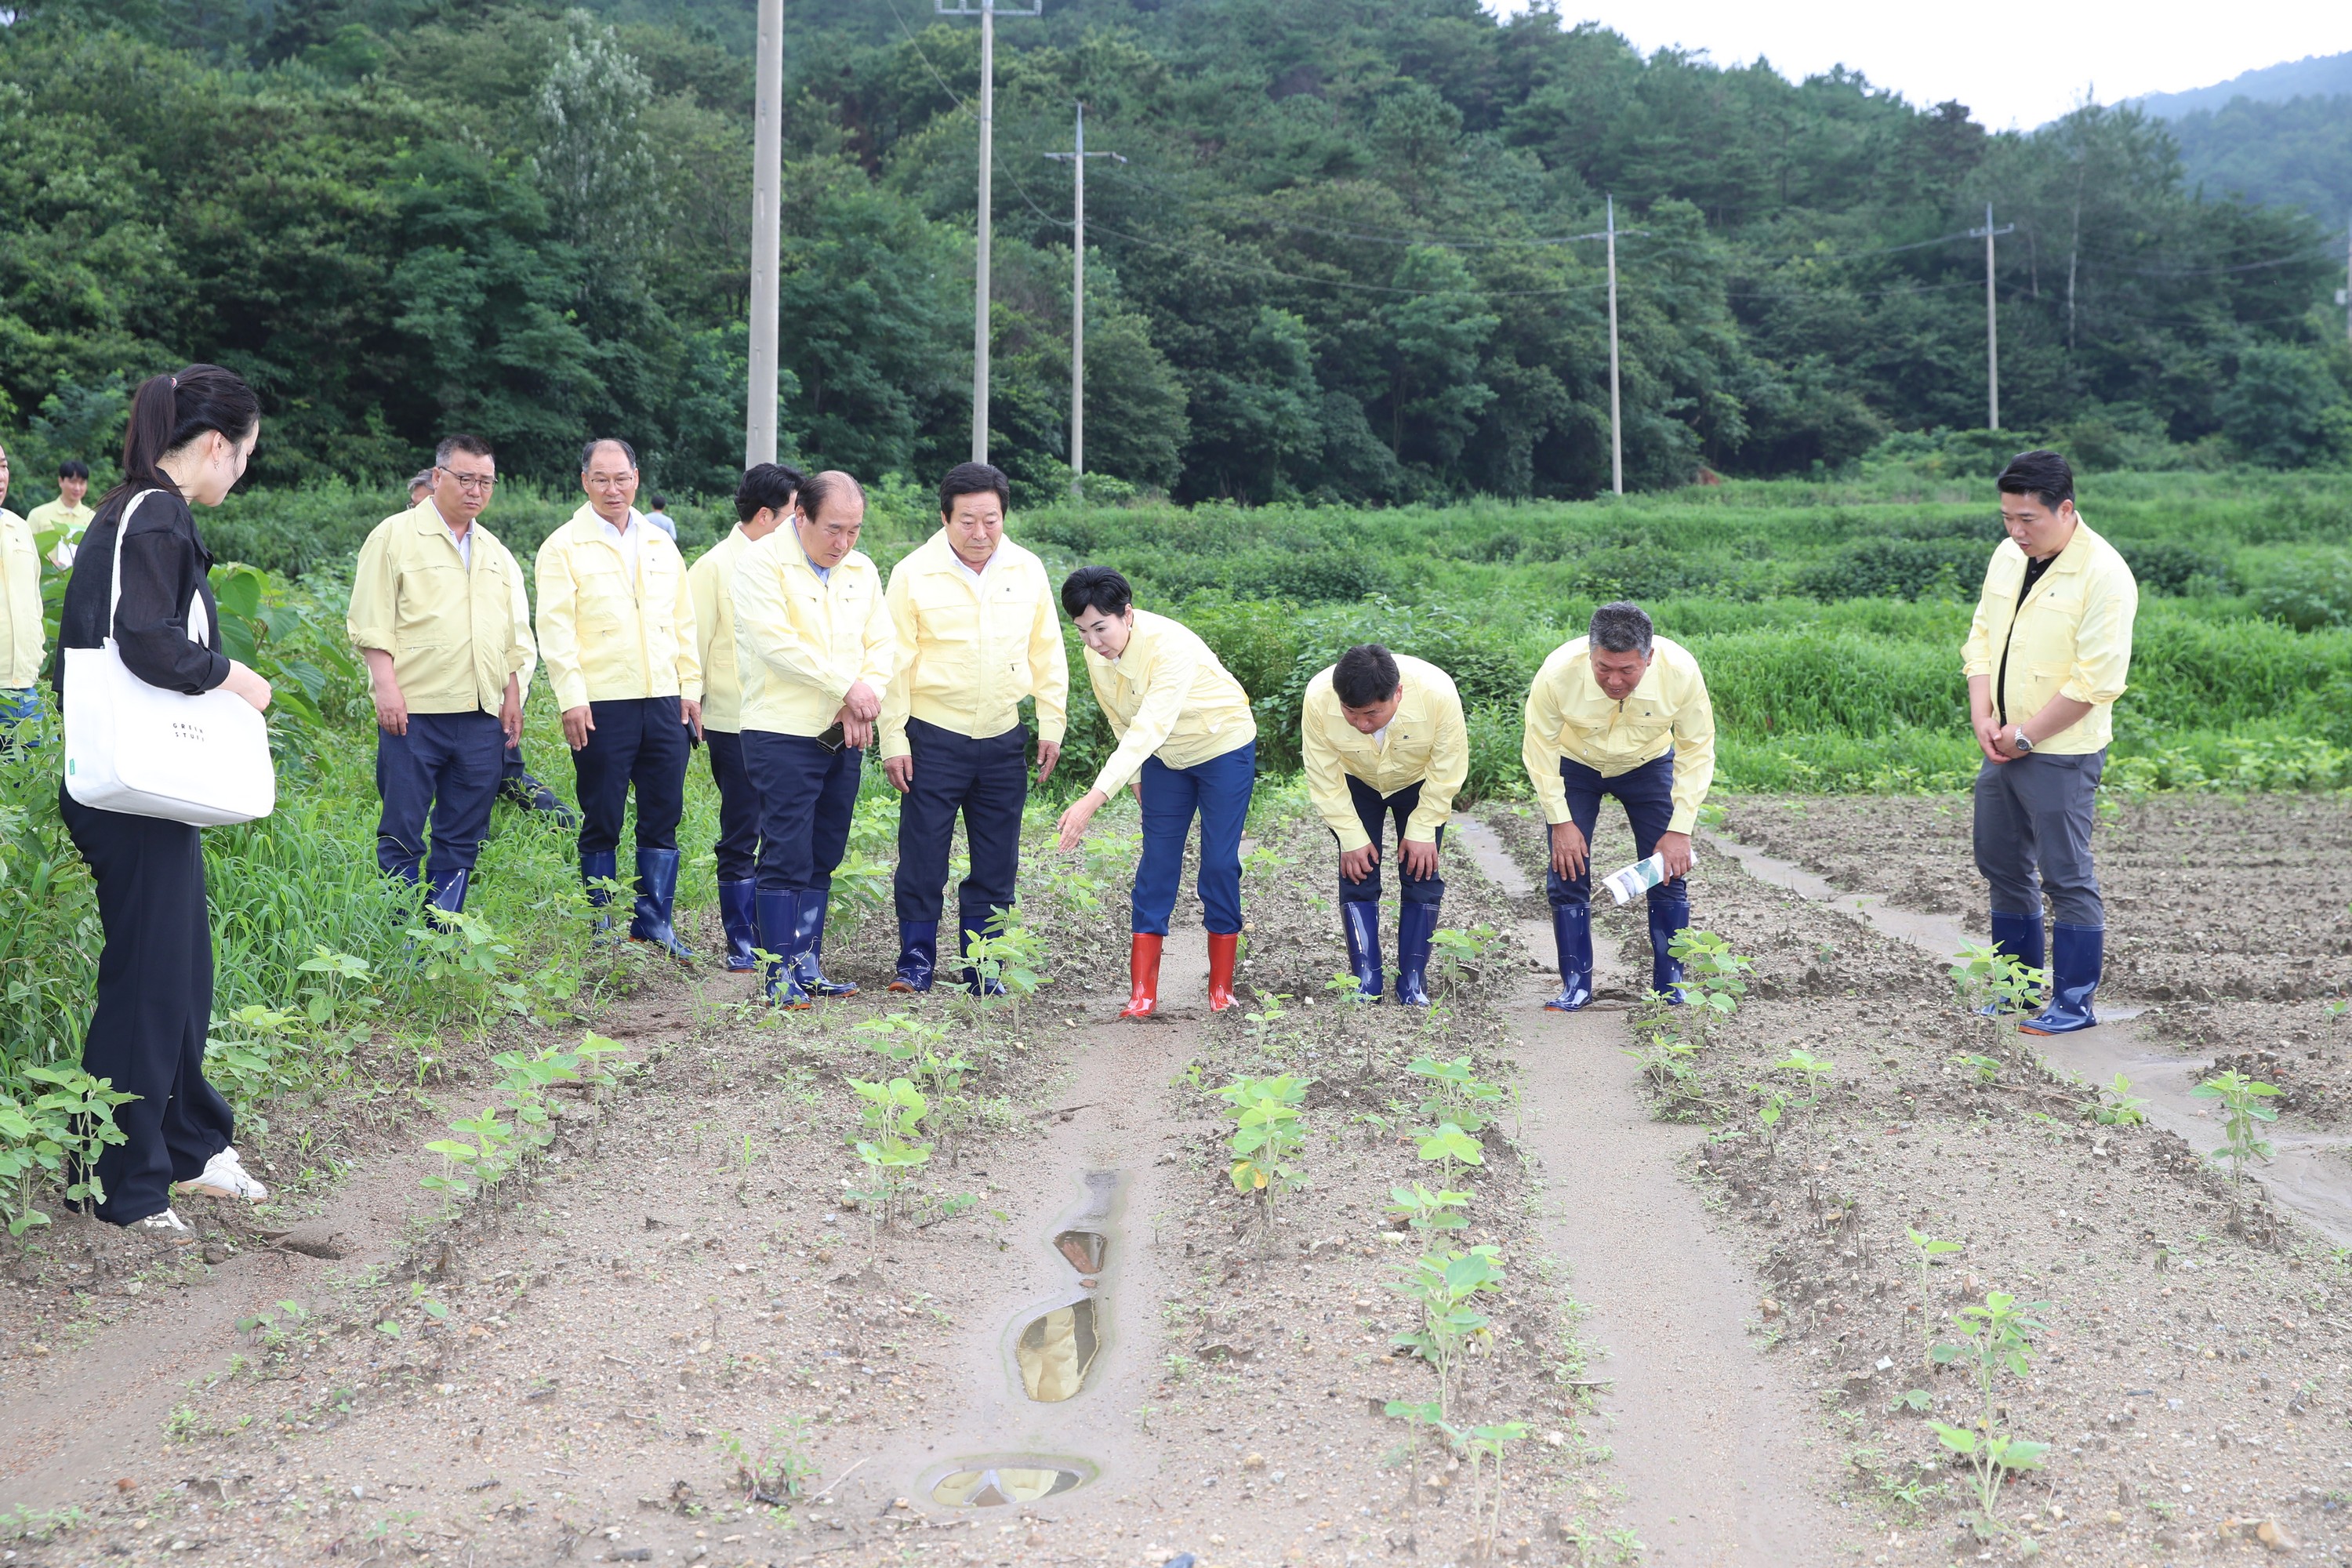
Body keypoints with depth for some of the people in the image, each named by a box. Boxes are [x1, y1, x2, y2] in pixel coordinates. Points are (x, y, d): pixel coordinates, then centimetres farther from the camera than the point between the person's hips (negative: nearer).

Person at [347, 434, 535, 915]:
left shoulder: (495, 552, 18)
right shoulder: (395, 537, 1)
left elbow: (515, 635, 22)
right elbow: (371, 623, -5)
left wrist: (513, 698, 13)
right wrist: (387, 688, -14)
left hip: (482, 714, 5)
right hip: (414, 711, -5)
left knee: (462, 838, 6)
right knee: (402, 832, -3)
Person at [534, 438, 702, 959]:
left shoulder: (660, 545, 16)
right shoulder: (564, 547, 0)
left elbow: (683, 621, 18)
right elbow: (555, 627, -6)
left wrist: (691, 687, 11)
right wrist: (572, 698, -14)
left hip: (664, 702, 4)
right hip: (601, 706, -4)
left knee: (663, 818, 6)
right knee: (602, 822, 2)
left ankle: (654, 922, 15)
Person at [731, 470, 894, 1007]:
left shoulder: (861, 570, 13)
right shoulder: (763, 562, -7)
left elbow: (882, 644, 9)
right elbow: (776, 641, -18)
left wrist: (865, 700, -9)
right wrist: (849, 686, -16)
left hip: (844, 736, 6)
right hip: (783, 734, -6)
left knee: (822, 858, 9)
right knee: (786, 856, -7)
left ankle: (809, 967, 15)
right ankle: (783, 975, -2)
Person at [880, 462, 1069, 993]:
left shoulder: (1028, 571, 3)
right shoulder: (914, 574, -6)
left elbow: (1047, 654, 11)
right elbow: (897, 662, -4)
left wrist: (1052, 725, 7)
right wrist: (893, 740, -7)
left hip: (1003, 740, 3)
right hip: (934, 739, -3)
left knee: (995, 864, 8)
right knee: (923, 856, -1)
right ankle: (917, 960, 11)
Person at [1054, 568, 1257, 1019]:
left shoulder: (1170, 647, -36)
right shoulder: (1097, 655, -14)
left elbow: (1148, 730, -45)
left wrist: (1095, 799, -53)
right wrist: (1137, 779, 10)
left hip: (1224, 747, -6)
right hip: (1164, 757, 6)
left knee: (1220, 863, -6)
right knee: (1157, 863, -1)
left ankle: (1221, 990, 7)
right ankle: (1141, 994, -2)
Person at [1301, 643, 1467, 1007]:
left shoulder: (1438, 692, -38)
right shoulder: (1318, 699, -36)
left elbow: (1447, 771, -21)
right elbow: (1323, 779, -21)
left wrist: (1422, 831, -17)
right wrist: (1352, 838, -18)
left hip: (1420, 783, 0)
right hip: (1356, 784, 0)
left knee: (1422, 875, -6)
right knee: (1358, 874, -8)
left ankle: (1413, 983, 0)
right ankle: (1366, 983, -4)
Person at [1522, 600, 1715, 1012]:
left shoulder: (1681, 671, -33)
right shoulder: (1558, 672, -36)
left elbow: (1697, 751, -19)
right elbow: (1539, 747, -20)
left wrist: (1679, 829, -21)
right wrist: (1560, 821, -19)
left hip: (1648, 765, 1)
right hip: (1575, 765, 0)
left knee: (1668, 873, -5)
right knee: (1569, 872, -7)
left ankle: (1670, 987, 7)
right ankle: (1576, 985, 6)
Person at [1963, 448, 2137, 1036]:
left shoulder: (2103, 574, -16)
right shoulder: (2008, 556, 7)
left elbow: (2097, 678, -19)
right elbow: (1981, 637, 12)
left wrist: (2026, 735, -15)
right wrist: (1982, 717, -1)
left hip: (2061, 754, -8)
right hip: (2003, 746, 8)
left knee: (2067, 878, -2)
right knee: (2001, 866, 15)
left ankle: (2075, 1004, 9)